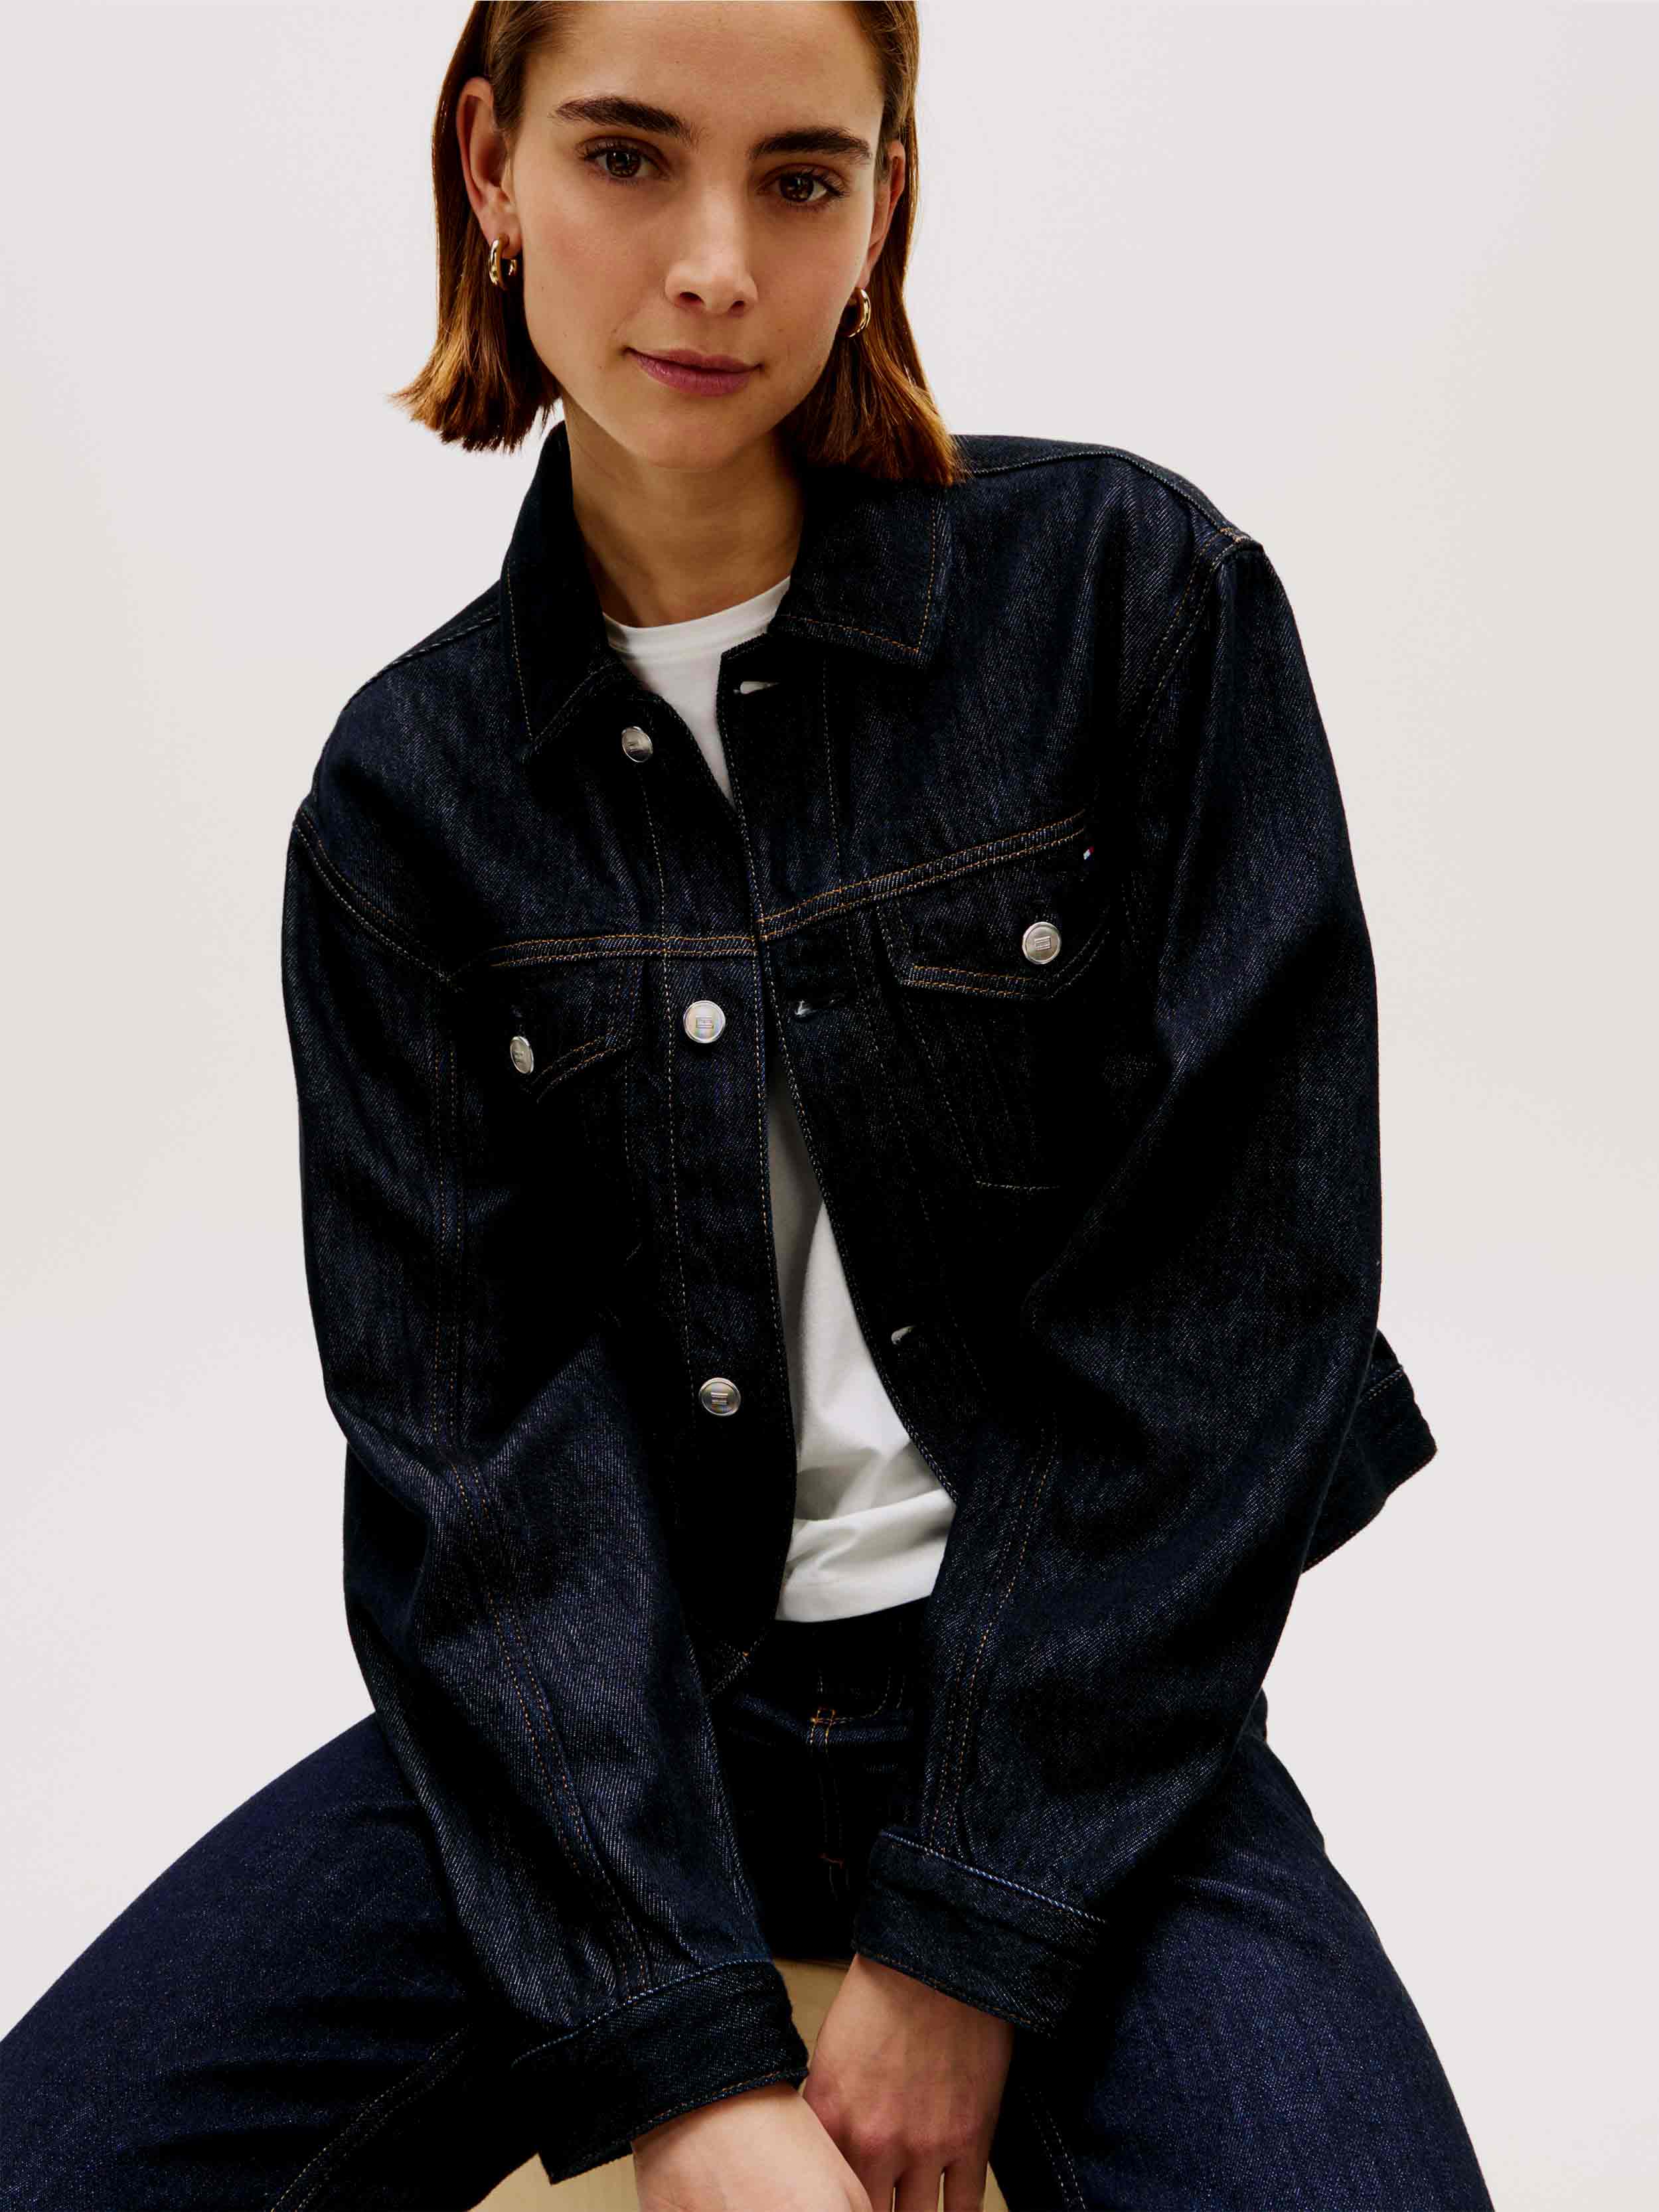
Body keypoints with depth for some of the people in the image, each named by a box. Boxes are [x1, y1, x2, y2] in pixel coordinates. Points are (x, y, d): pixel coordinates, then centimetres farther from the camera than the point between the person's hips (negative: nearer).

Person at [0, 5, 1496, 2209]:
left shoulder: (1133, 592, -6)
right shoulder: (412, 785, 1)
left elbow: (1236, 1301, -10)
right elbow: (472, 1427, -6)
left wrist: (967, 1940, -12)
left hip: (1083, 1699, -1)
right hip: (619, 1706, 2)